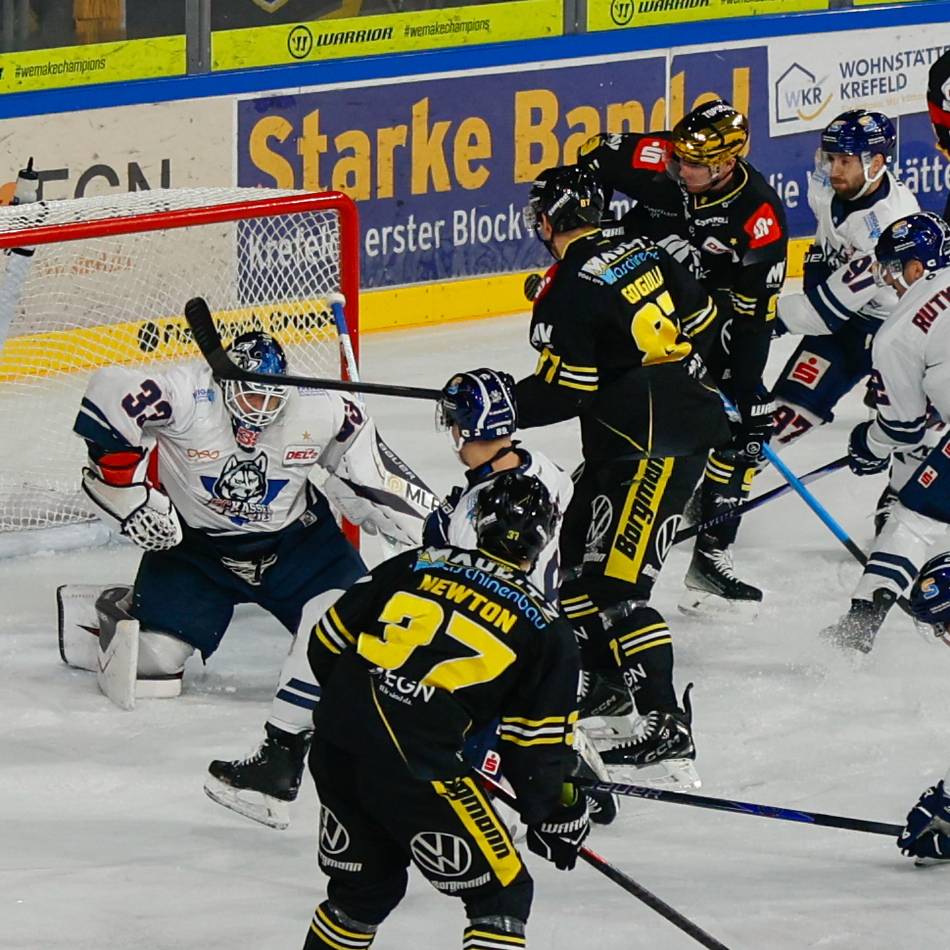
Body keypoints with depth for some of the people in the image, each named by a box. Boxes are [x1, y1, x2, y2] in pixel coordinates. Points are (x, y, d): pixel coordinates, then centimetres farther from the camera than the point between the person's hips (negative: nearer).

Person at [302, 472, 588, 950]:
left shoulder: (416, 566, 13)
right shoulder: (546, 631, 3)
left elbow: (327, 643, 17)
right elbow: (539, 749, 3)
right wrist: (555, 816, 19)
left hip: (332, 749, 5)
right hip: (417, 765, -5)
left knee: (364, 886, 26)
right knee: (501, 895, 6)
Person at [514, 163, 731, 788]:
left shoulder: (569, 292, -16)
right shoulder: (644, 253, 8)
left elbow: (564, 391, -16)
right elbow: (701, 318, 16)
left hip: (651, 443, -10)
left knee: (616, 582, -12)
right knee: (582, 545, 22)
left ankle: (667, 728, -19)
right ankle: (604, 676, 32)